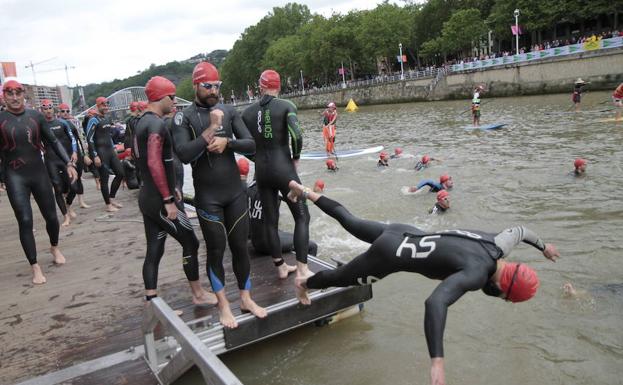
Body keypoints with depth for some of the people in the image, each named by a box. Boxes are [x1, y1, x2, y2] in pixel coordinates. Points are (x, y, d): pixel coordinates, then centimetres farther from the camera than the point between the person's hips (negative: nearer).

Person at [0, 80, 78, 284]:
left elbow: (53, 142, 7)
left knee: (51, 216, 9)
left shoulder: (35, 116, 1)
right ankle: (35, 267, 5)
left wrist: (69, 163, -3)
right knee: (25, 221, -7)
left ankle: (55, 247, 38)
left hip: (39, 173, 2)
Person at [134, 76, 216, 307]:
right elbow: (155, 163, -26)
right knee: (190, 243, 5)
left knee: (154, 252, 12)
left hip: (148, 198, 9)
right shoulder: (156, 125, -17)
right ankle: (198, 294, 19)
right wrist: (169, 199, -23)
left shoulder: (141, 123, 14)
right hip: (160, 200, -9)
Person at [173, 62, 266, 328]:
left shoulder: (229, 111, 4)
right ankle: (223, 306, 21)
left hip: (236, 192, 3)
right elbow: (184, 154, -20)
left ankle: (245, 298, 27)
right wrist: (211, 128, -22)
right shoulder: (184, 117, -6)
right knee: (216, 250, 6)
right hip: (208, 197, -3)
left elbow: (251, 146, -1)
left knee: (240, 246, 10)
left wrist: (226, 141, -18)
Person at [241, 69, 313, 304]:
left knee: (271, 221, 15)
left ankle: (281, 267, 25)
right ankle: (302, 270, -3)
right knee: (302, 217, 5)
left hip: (261, 171, 4)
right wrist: (296, 158, -4)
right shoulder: (286, 106, -6)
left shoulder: (247, 112, 4)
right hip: (284, 169, -4)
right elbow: (296, 135, -19)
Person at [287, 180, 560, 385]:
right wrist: (437, 362, -47)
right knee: (342, 277, 18)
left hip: (404, 235, 8)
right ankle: (305, 283, 45)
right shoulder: (476, 272, -31)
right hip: (391, 254, -7)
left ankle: (306, 193, 41)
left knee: (351, 224, 28)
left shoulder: (499, 245, -7)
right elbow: (435, 303, -45)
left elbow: (519, 230, 19)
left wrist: (543, 246, 36)